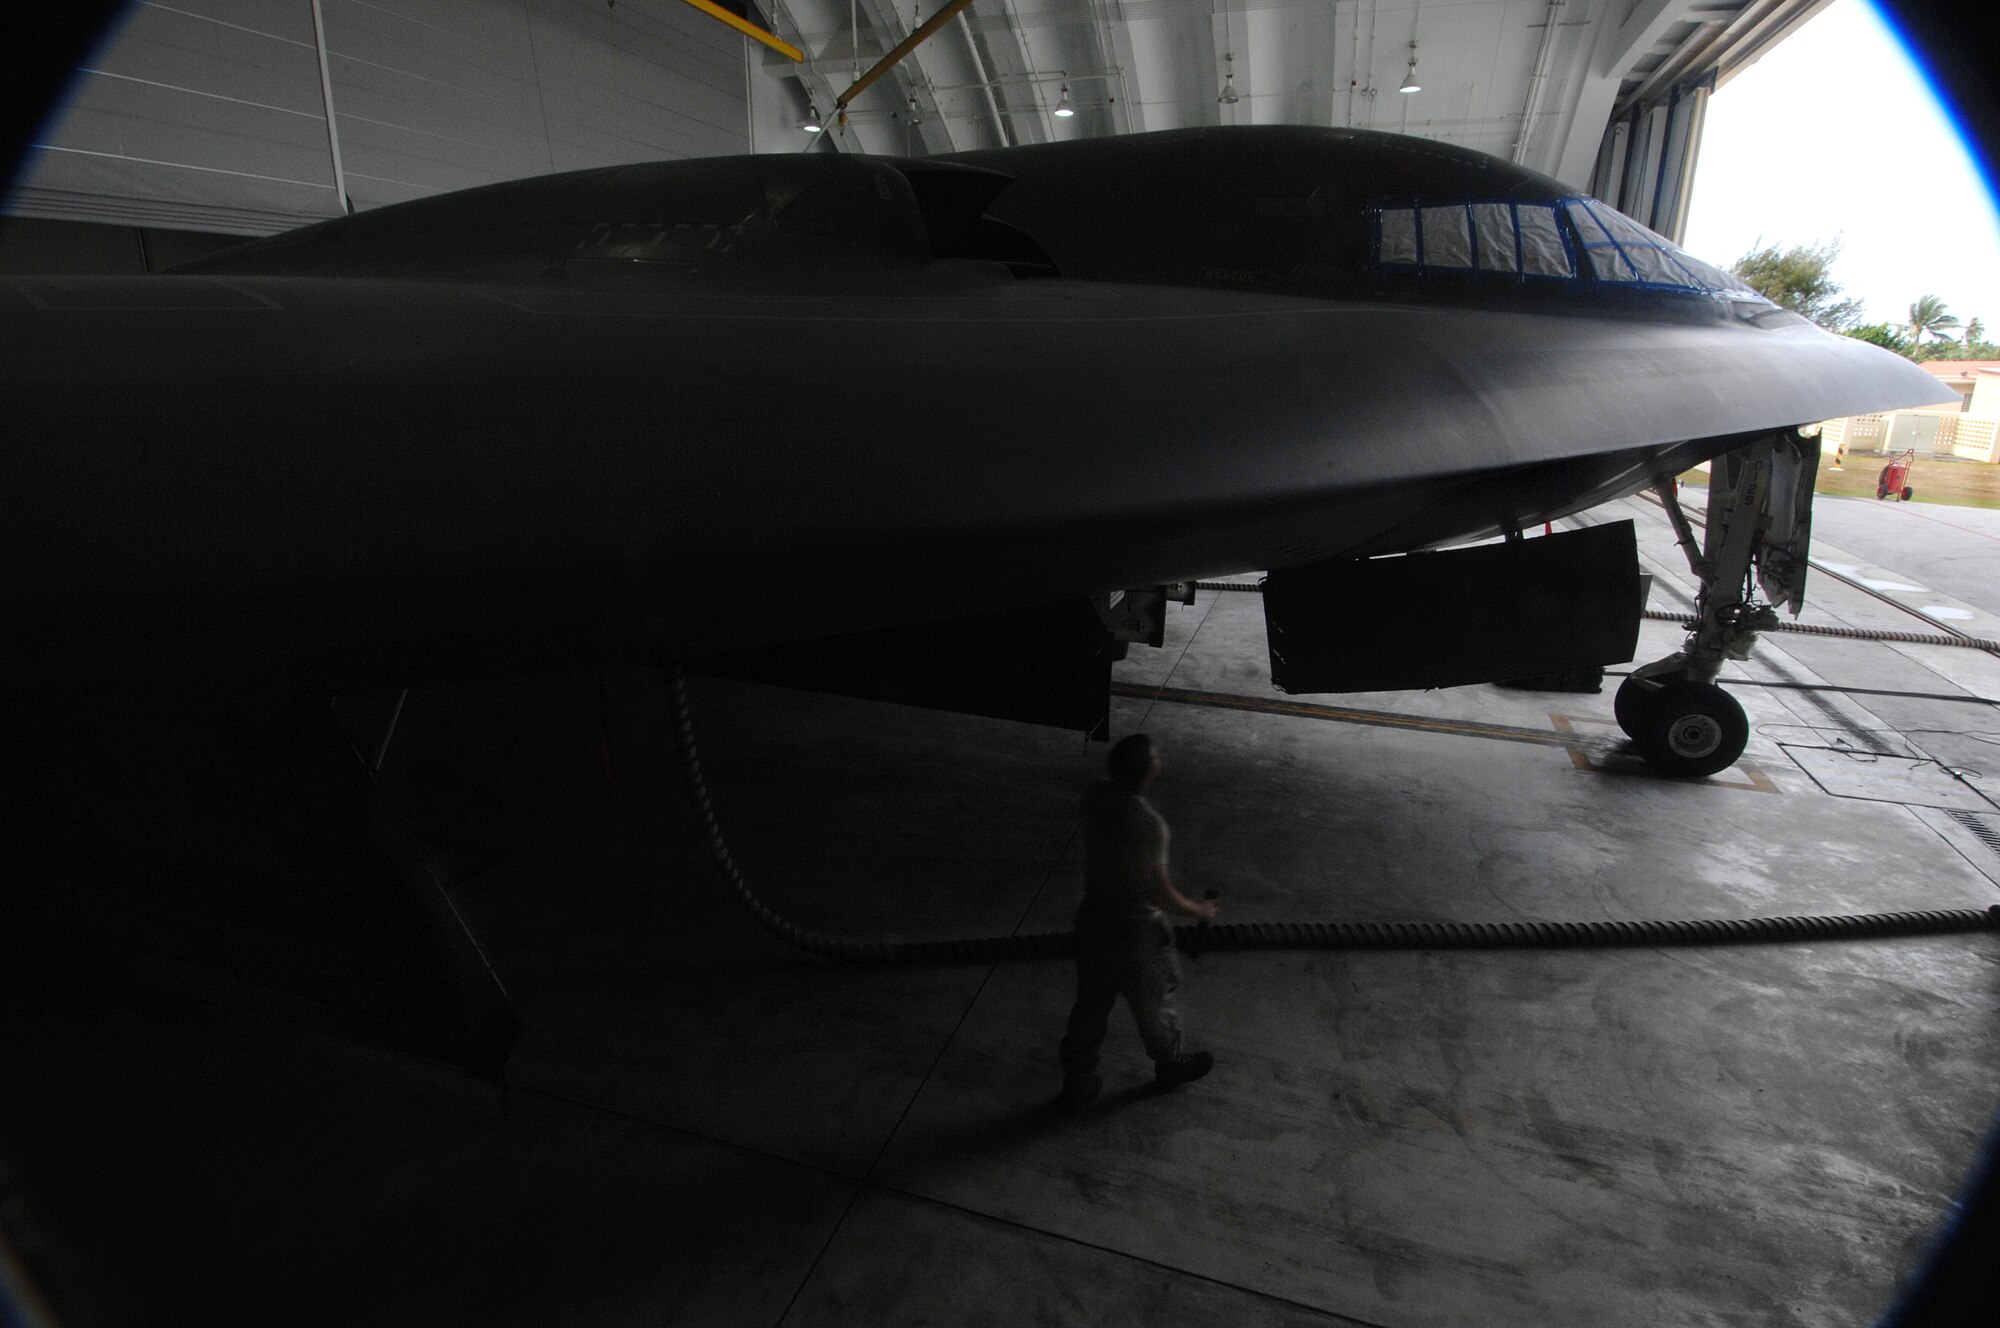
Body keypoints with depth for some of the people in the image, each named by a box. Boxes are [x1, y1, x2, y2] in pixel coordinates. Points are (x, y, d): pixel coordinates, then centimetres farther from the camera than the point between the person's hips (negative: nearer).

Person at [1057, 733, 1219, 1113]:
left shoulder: (1095, 799, -13)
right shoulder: (1148, 825, -32)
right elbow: (1159, 893, -22)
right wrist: (1200, 911, -9)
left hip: (1093, 918, 6)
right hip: (1135, 931, -6)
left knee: (1090, 1003, 21)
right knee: (1153, 1003, 22)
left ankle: (1076, 1082, 37)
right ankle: (1169, 1065, 48)